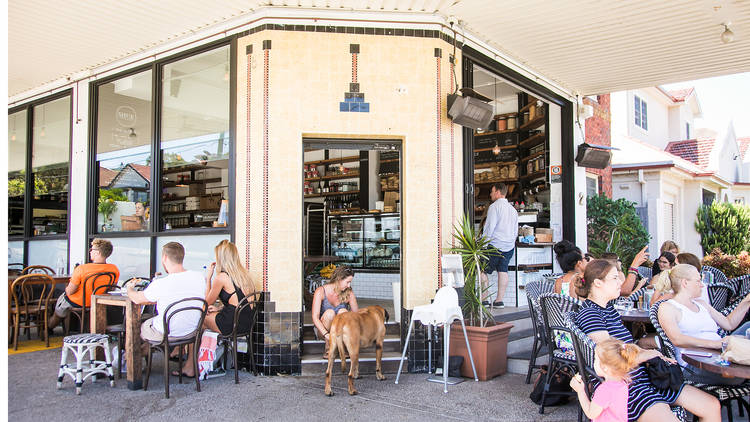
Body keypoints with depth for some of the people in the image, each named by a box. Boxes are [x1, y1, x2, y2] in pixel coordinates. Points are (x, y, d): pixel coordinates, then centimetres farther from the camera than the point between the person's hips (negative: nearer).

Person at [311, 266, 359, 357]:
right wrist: (326, 334, -35)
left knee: (343, 311, -29)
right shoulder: (321, 291, -15)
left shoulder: (348, 294, -7)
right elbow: (315, 317, -21)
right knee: (330, 312, -33)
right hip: (322, 329, -2)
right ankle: (328, 349, -22)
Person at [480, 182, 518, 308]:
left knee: (483, 271, 1)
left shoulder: (494, 206, -9)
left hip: (495, 245, -7)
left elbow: (489, 228, -14)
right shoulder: (513, 209, 15)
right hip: (509, 247, 7)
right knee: (503, 271, 8)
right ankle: (499, 300, 8)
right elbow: (516, 231, 19)